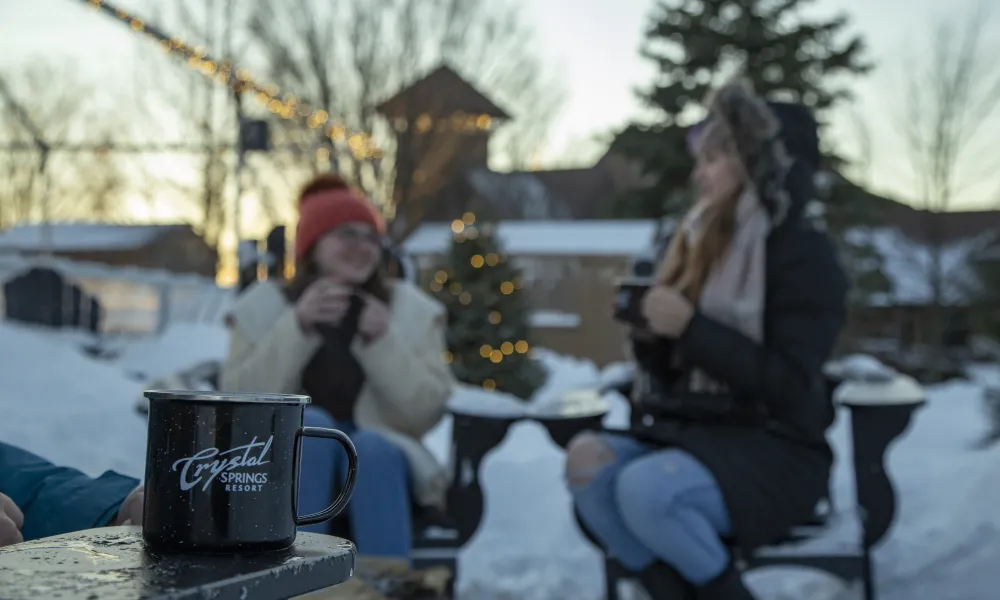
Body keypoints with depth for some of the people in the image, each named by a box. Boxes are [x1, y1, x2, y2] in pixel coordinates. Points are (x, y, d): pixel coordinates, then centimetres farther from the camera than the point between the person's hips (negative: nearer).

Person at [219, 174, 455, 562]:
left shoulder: (412, 310, 5)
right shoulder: (263, 307, 5)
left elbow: (428, 411, -5)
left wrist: (382, 341, -17)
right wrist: (297, 327, -17)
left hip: (383, 457, 0)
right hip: (285, 464, 0)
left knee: (371, 446, -33)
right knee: (312, 424, -33)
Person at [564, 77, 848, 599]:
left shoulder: (802, 253, -8)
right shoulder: (701, 246, 10)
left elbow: (791, 387, -17)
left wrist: (691, 327, -20)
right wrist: (650, 335, -6)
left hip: (774, 452, -6)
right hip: (693, 433, 7)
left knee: (646, 487, -32)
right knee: (587, 456, -20)